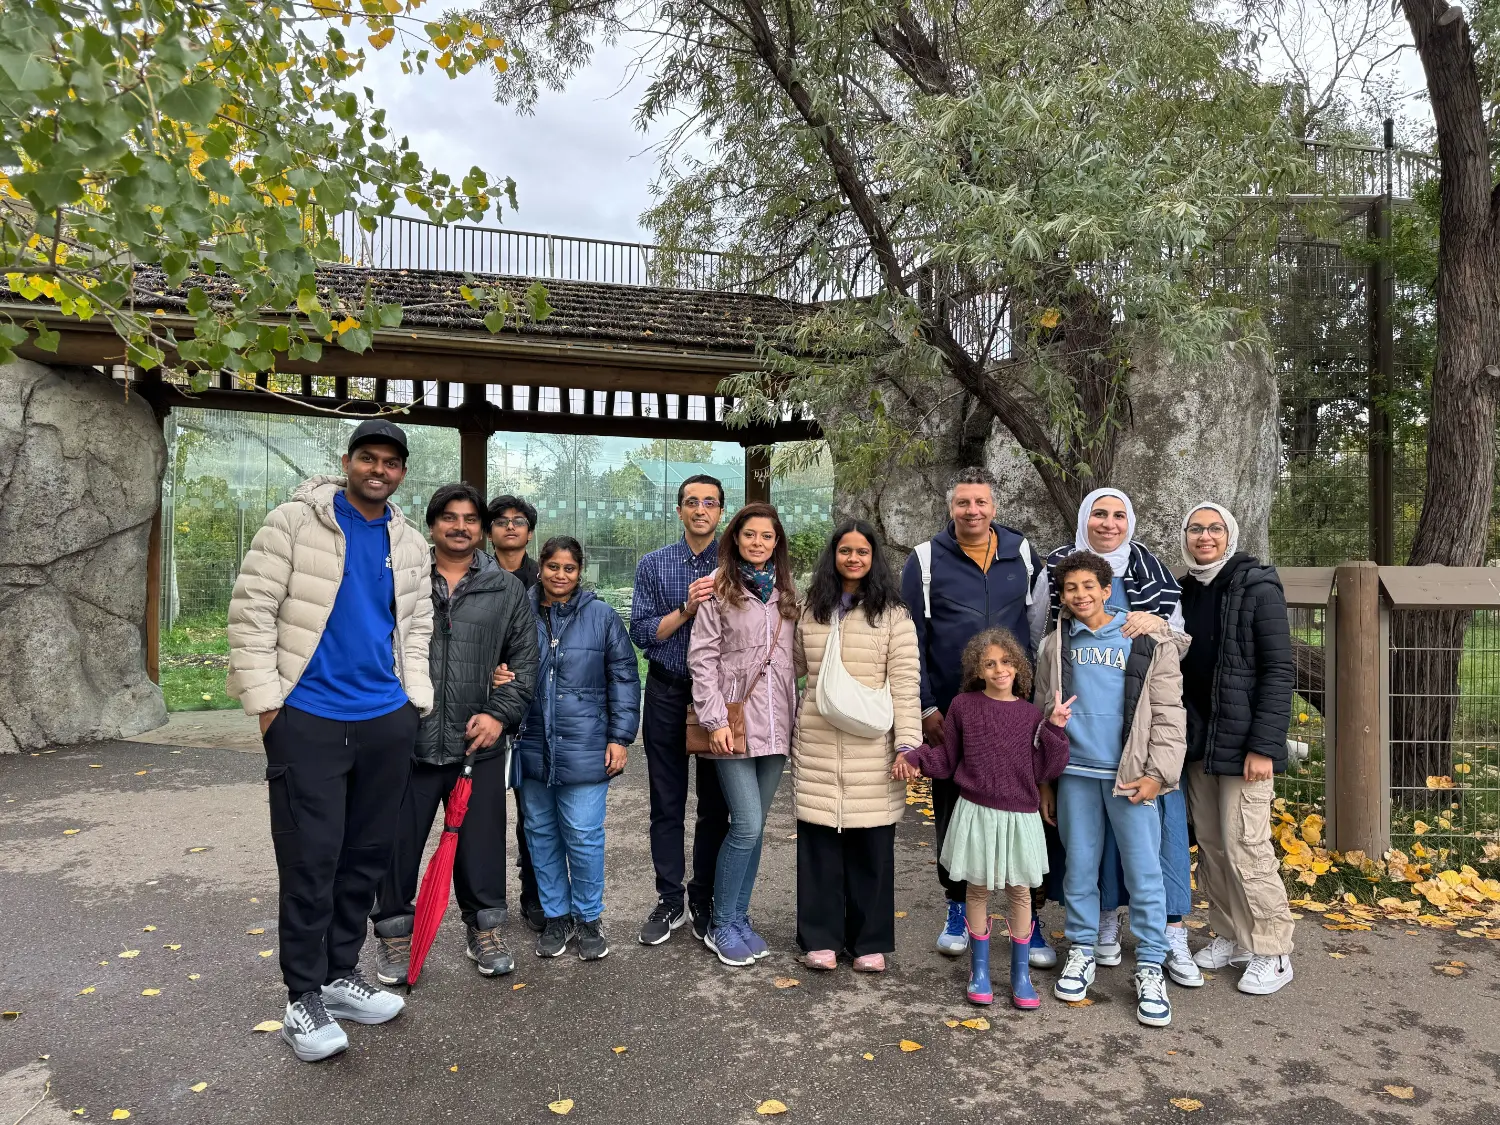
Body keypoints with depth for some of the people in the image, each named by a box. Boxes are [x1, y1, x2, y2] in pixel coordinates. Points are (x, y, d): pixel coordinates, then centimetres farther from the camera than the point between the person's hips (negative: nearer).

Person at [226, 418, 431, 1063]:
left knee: (368, 854, 12)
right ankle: (303, 1000, 15)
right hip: (308, 719, -5)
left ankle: (341, 974, 29)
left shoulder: (410, 544, 10)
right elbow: (251, 610, -6)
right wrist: (265, 700, -10)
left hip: (386, 722, 5)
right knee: (311, 860, 0)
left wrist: (415, 697, 6)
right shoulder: (295, 522, -4)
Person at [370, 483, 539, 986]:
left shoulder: (507, 590, 7)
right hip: (407, 741, -1)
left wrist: (500, 714, -4)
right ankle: (395, 934, 27)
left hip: (478, 742, 1)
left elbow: (525, 660, 7)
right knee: (399, 842, 9)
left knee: (481, 842, 10)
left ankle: (485, 931, 29)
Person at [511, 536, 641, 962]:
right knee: (541, 833, 13)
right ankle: (556, 916, 29)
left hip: (584, 747, -3)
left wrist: (619, 738, -3)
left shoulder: (602, 616, -2)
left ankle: (589, 918, 21)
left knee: (583, 835, 1)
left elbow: (625, 679, 0)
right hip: (532, 746, 3)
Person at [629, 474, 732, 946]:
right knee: (666, 804, 8)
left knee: (715, 806, 7)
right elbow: (642, 633, -4)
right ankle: (668, 902, 22)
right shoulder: (654, 565, 4)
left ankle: (705, 905, 21)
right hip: (667, 694, 1)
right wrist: (687, 610, -16)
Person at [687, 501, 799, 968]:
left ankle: (739, 918, 23)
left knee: (754, 826, 11)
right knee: (746, 826, -8)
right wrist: (715, 720, -13)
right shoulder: (719, 589, -3)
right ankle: (721, 926, 10)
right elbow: (702, 658, -7)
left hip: (775, 723, 5)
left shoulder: (786, 594, 12)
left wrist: (796, 715, 8)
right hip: (734, 722, -5)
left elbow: (794, 658, 14)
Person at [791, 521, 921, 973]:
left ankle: (870, 941, 18)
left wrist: (907, 742, -11)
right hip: (817, 747, 3)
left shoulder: (893, 615, 0)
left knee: (871, 846, 5)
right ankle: (821, 937, 17)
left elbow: (905, 683, -4)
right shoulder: (811, 612, 11)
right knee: (819, 842, 5)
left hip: (871, 749, -2)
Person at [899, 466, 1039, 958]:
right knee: (952, 810, 11)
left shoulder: (1022, 553, 4)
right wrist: (925, 707, -6)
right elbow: (911, 639, -2)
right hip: (948, 714, -1)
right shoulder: (926, 559, -2)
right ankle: (958, 907, 27)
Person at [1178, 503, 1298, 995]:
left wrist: (1264, 746, -17)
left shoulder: (1258, 588, -8)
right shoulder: (1186, 591, 10)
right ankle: (1230, 936, 26)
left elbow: (1279, 671, -12)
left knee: (1245, 846, -4)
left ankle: (1272, 952, 12)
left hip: (1242, 740, -6)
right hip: (1197, 738, 6)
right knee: (1211, 844, 11)